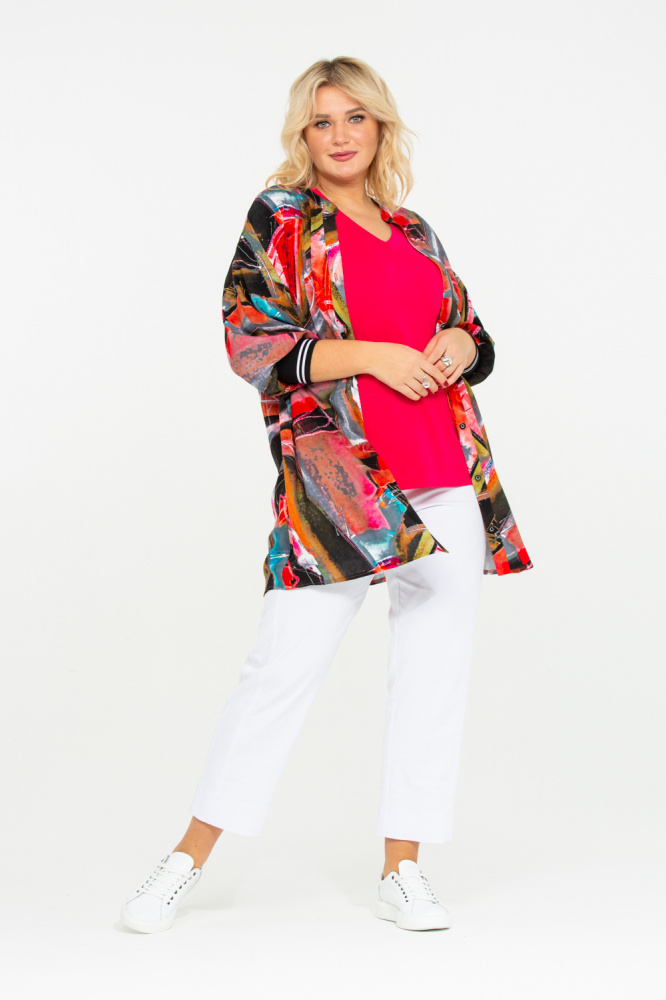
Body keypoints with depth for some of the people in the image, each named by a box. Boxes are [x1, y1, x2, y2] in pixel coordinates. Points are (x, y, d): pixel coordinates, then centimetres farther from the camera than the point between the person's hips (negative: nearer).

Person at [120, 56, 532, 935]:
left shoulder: (414, 232, 19)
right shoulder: (280, 217, 4)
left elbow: (471, 335, 25)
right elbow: (249, 340, -8)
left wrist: (460, 344, 0)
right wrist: (373, 355, -15)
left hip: (448, 474, 6)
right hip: (336, 481, -6)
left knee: (437, 666, 5)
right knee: (286, 664, -8)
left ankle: (403, 869, 16)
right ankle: (188, 861, 6)